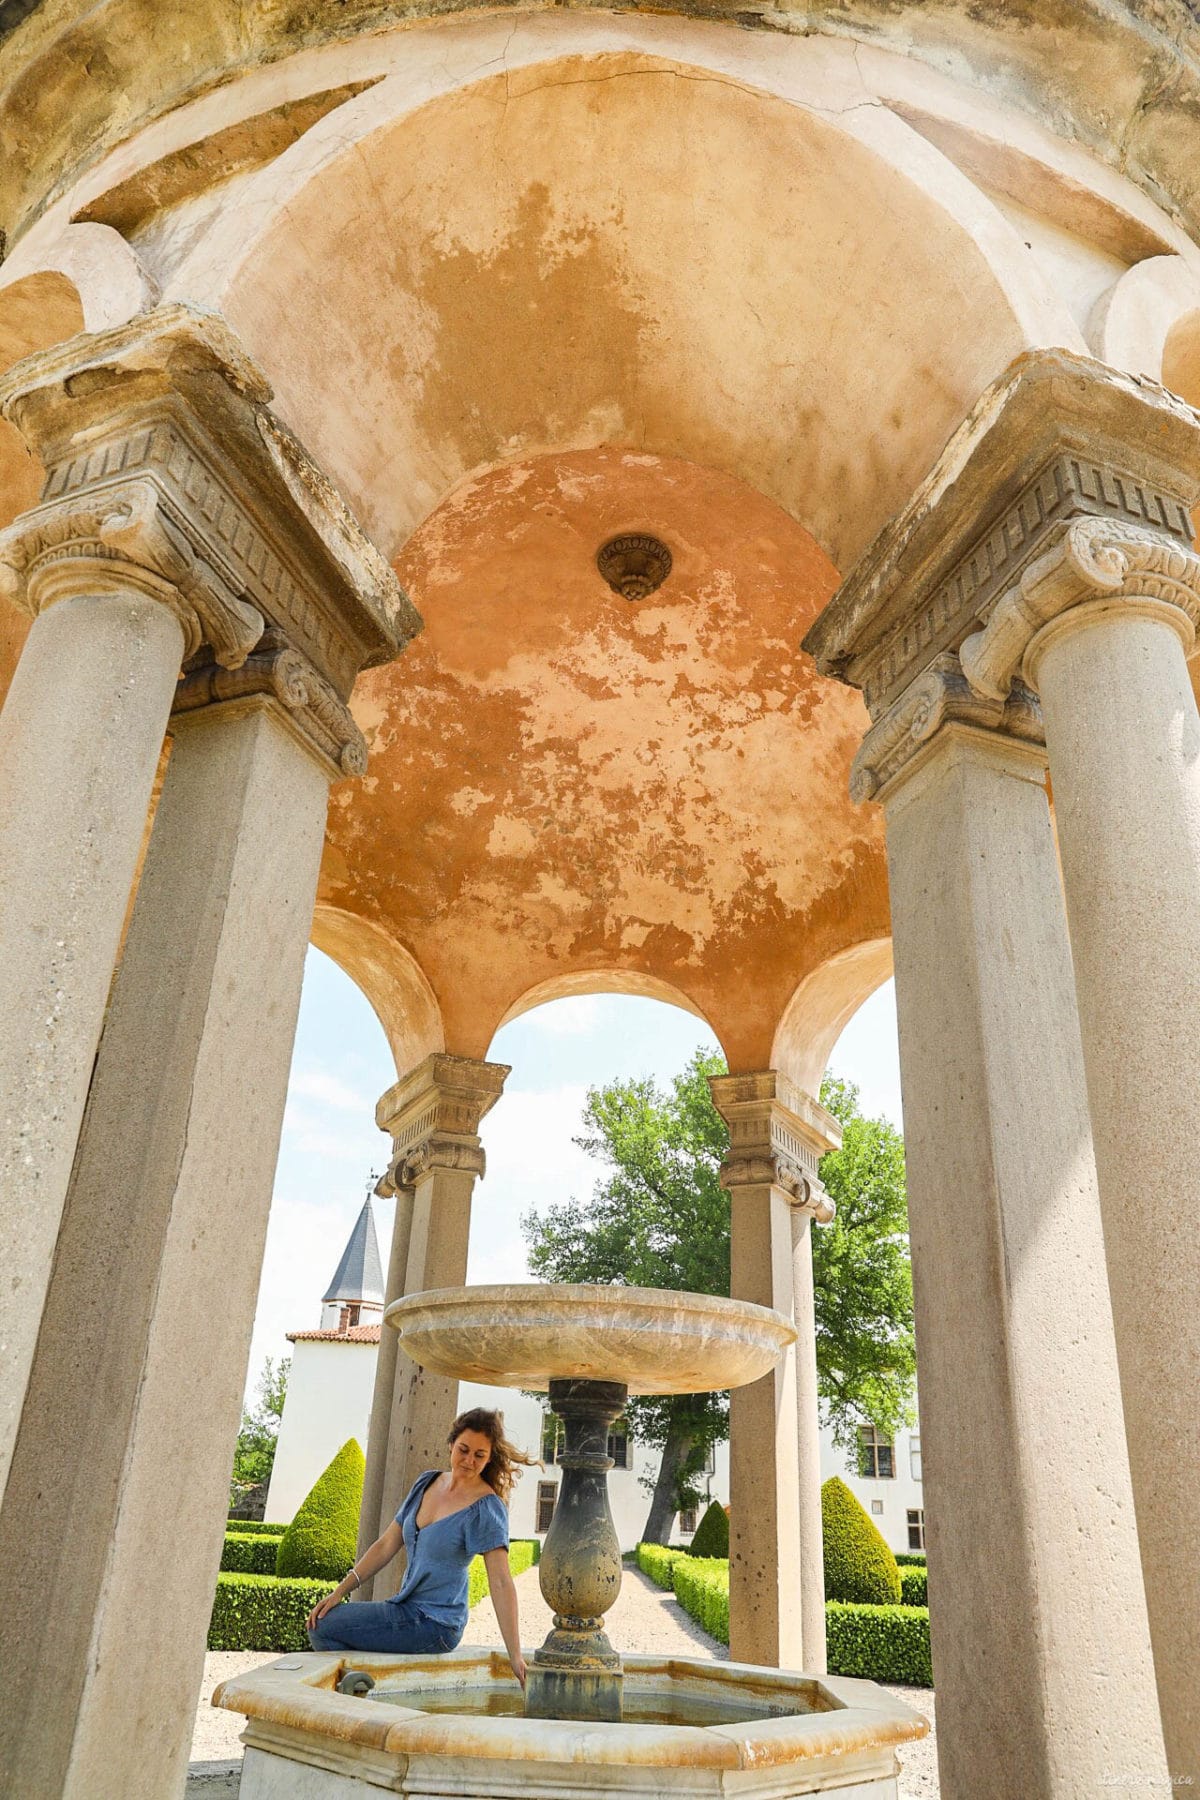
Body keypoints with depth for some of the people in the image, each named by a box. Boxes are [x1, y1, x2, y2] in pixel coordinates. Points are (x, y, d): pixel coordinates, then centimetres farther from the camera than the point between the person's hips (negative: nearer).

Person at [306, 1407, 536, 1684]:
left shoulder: (487, 1508, -15)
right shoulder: (427, 1483, 6)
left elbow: (500, 1583, -19)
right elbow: (386, 1545, 8)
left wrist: (516, 1656, -23)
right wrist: (340, 1591, -1)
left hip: (434, 1625, -8)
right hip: (408, 1607, 8)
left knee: (323, 1627, -12)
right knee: (319, 1620, 10)